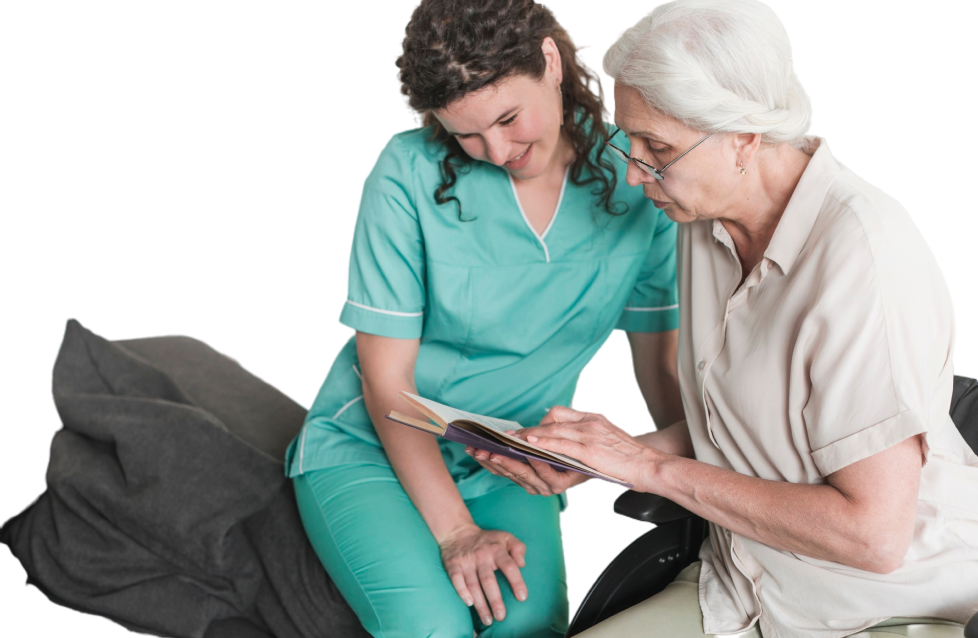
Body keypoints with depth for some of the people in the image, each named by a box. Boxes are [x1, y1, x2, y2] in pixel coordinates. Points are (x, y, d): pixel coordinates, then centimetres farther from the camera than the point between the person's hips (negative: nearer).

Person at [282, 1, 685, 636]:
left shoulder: (635, 175, -9)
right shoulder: (410, 171, -16)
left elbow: (662, 365, 1)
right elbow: (386, 377, -13)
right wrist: (454, 532, -20)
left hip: (511, 470, 2)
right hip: (371, 447, -2)